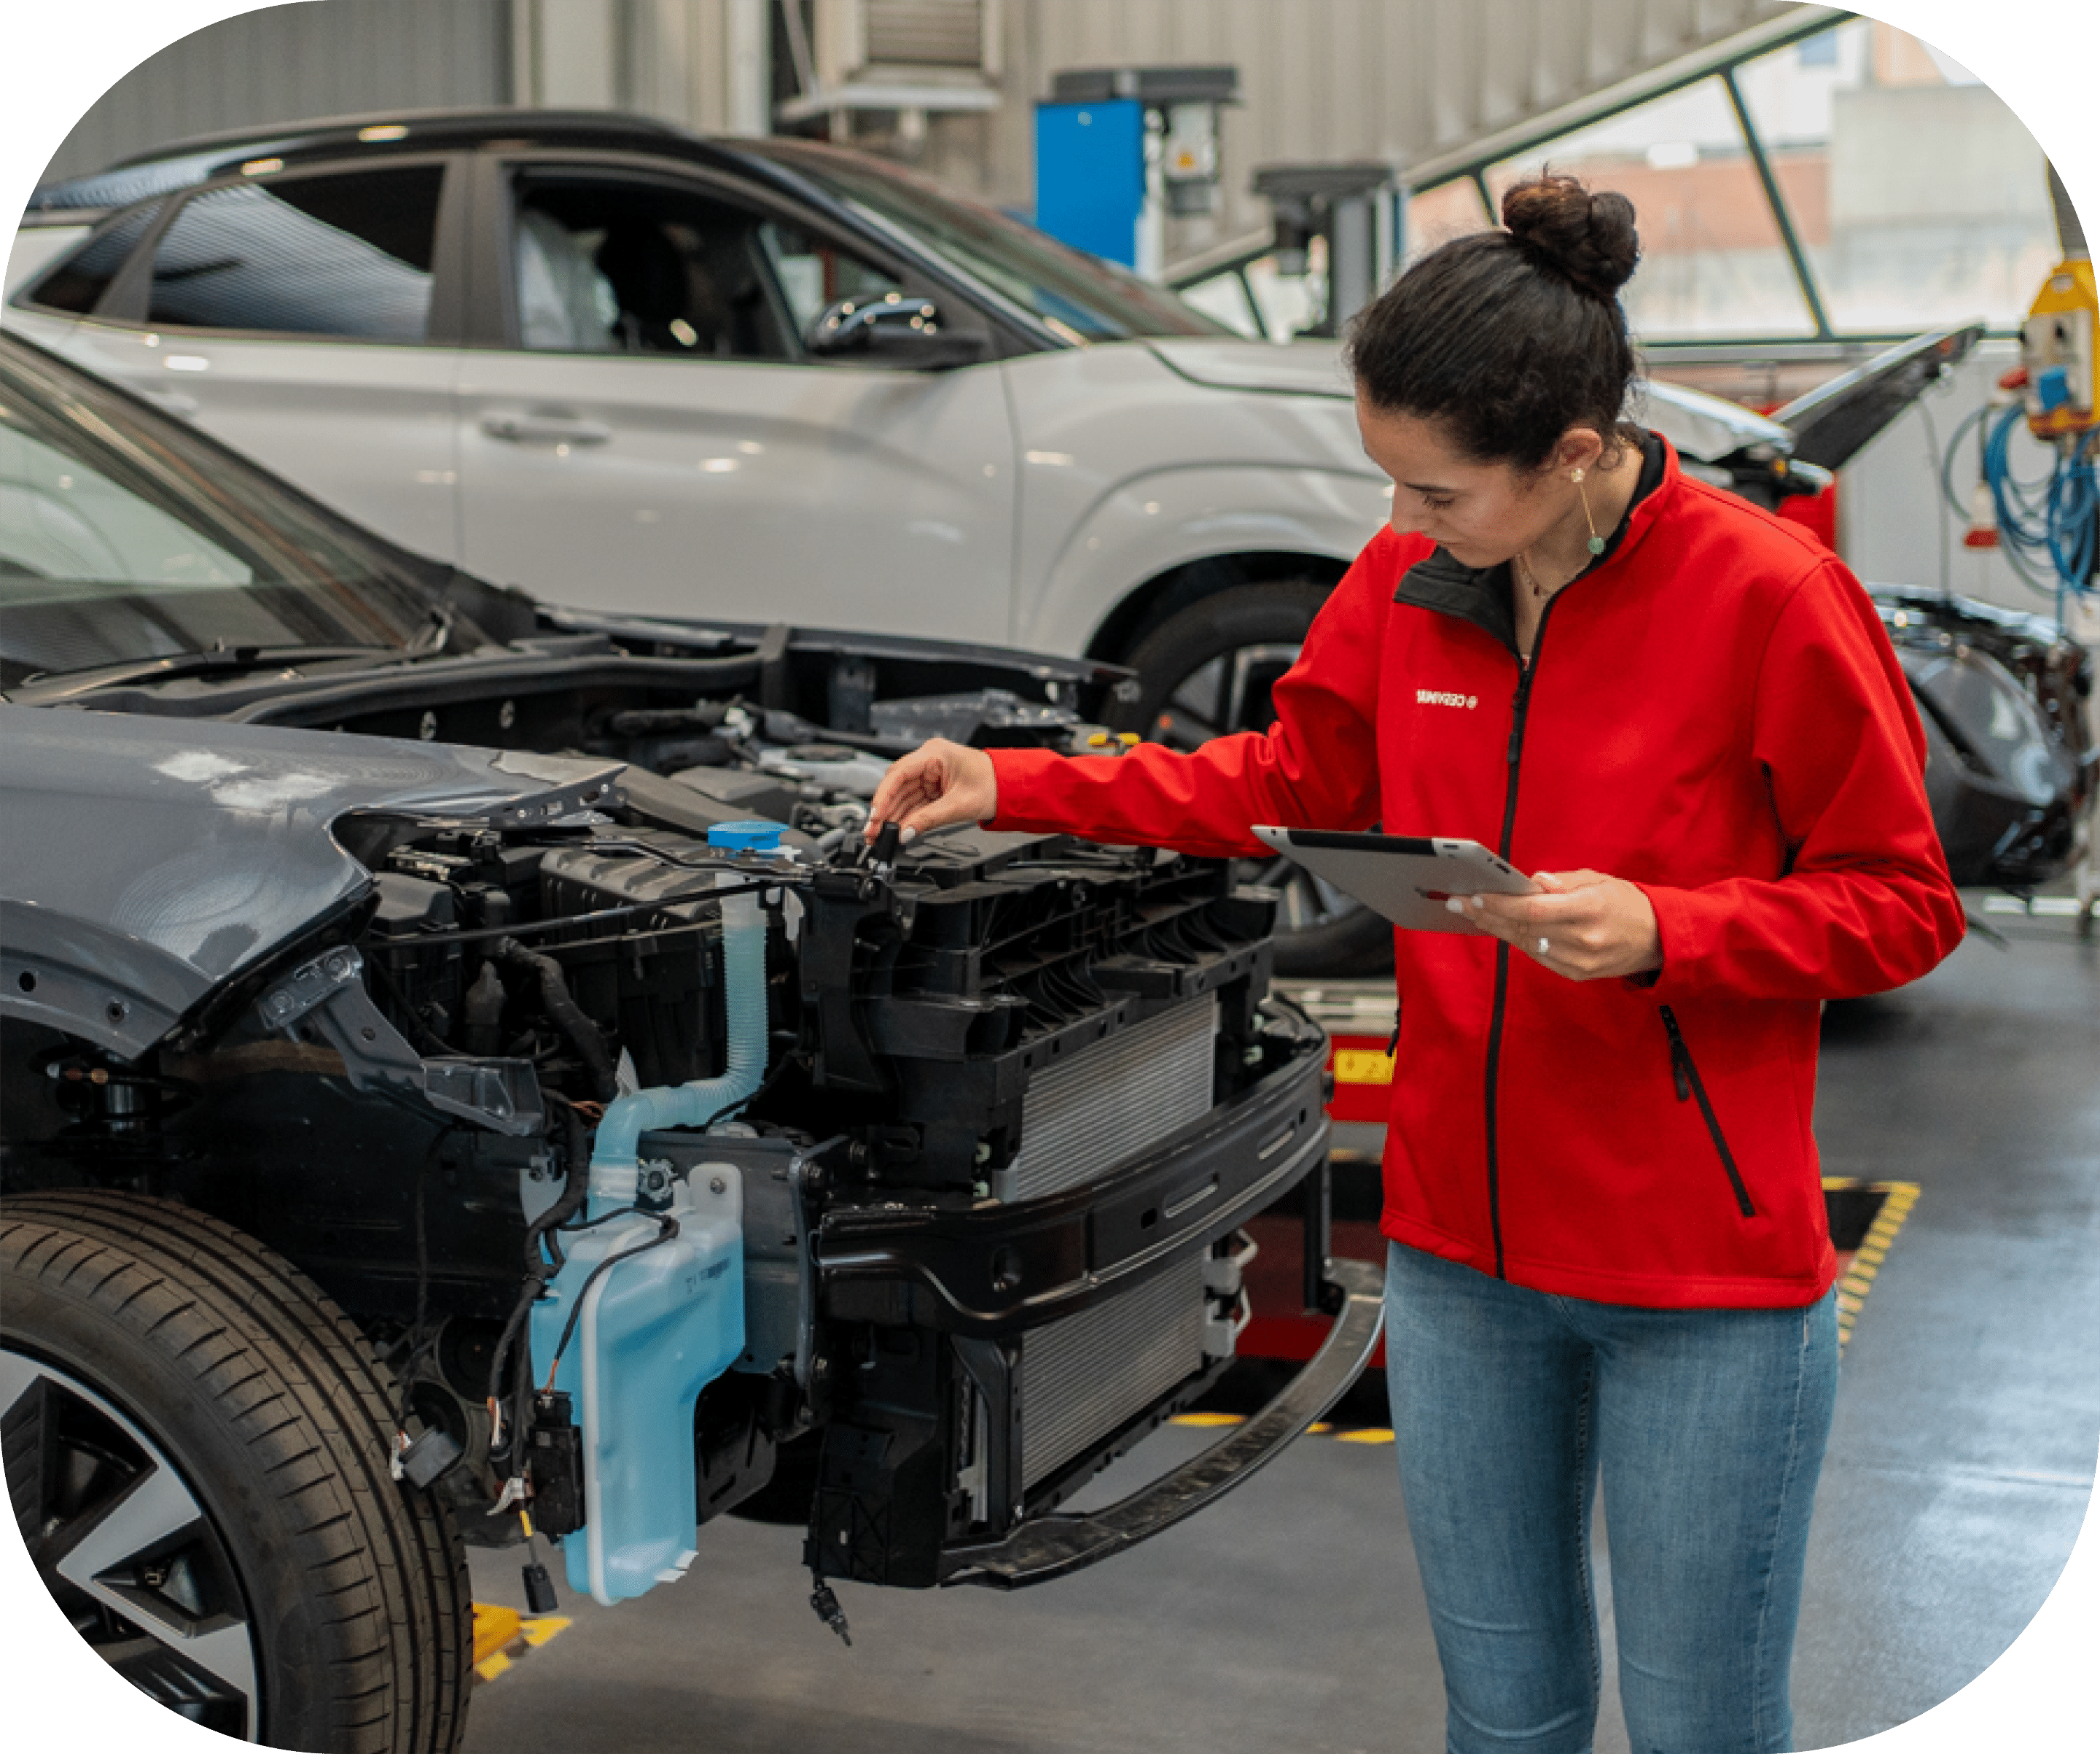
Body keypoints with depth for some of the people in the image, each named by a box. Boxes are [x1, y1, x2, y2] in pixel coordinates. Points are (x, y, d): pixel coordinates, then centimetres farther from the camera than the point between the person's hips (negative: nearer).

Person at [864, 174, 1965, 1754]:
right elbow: (1290, 781, 15)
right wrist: (1015, 789, 9)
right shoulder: (1406, 581, 0)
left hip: (1707, 1277, -5)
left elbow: (1903, 902, -9)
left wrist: (1662, 932, -24)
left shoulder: (1772, 598, -16)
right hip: (1461, 1250, 5)